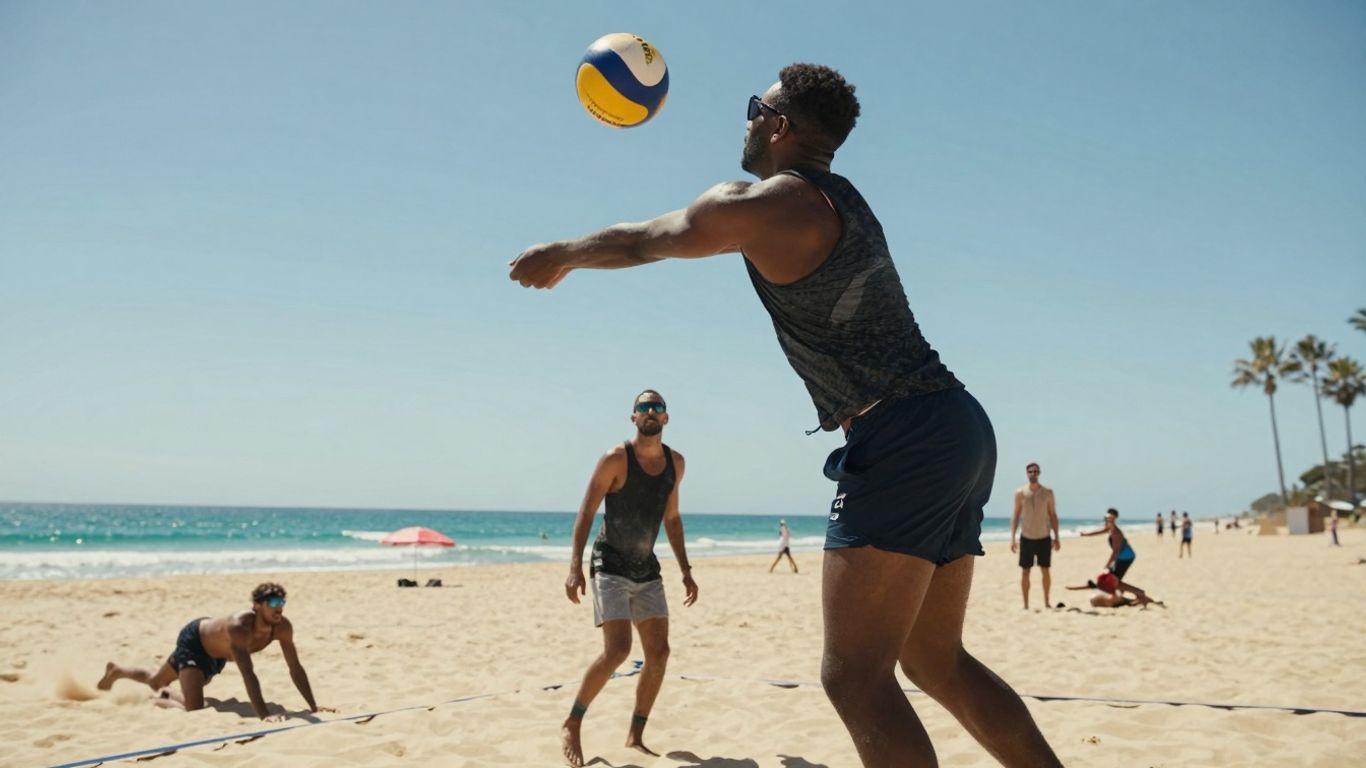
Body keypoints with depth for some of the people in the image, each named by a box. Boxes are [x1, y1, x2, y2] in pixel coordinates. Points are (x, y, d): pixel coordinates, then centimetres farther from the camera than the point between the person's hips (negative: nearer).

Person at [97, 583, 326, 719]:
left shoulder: (282, 627, -28)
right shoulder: (239, 627, -47)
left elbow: (296, 669, -24)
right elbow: (248, 674, -55)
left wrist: (313, 706, -31)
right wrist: (263, 714, -62)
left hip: (216, 653, 7)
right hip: (194, 640, -7)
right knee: (193, 708, -23)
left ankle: (116, 671, 57)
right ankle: (163, 699, 10)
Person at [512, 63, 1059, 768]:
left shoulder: (756, 206, -5)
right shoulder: (836, 199, 20)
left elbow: (637, 242, 12)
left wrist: (559, 257, 31)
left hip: (902, 440, -10)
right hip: (960, 429, 10)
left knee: (855, 678, -9)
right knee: (936, 663, 16)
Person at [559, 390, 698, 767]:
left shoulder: (675, 462, 4)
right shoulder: (616, 459, -13)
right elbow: (586, 514, -13)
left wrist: (685, 571, 12)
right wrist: (575, 567, -23)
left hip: (647, 570, 6)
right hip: (610, 568, -6)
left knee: (659, 653, 2)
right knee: (617, 650, -17)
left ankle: (635, 736, 15)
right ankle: (572, 725, 2)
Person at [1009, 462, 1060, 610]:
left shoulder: (1047, 492, 0)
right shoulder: (1020, 492, -1)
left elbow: (1053, 515, 4)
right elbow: (1015, 516, 2)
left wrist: (1056, 537, 1)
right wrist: (1012, 538, -3)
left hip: (1044, 538, 0)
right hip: (1026, 538, 0)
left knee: (1045, 571, 6)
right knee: (1025, 572, 1)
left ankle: (1046, 602, 20)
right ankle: (1026, 605, 9)